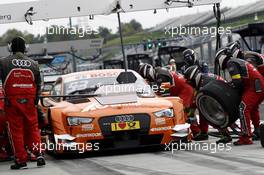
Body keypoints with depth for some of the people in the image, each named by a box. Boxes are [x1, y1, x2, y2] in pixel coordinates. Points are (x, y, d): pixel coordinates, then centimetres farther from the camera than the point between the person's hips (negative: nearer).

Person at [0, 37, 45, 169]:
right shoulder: (33, 64, 8)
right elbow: (38, 84, 14)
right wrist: (35, 100, 23)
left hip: (12, 100, -3)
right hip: (29, 101, 3)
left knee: (16, 130, 3)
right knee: (32, 128, 13)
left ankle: (21, 160, 2)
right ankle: (38, 154, -2)